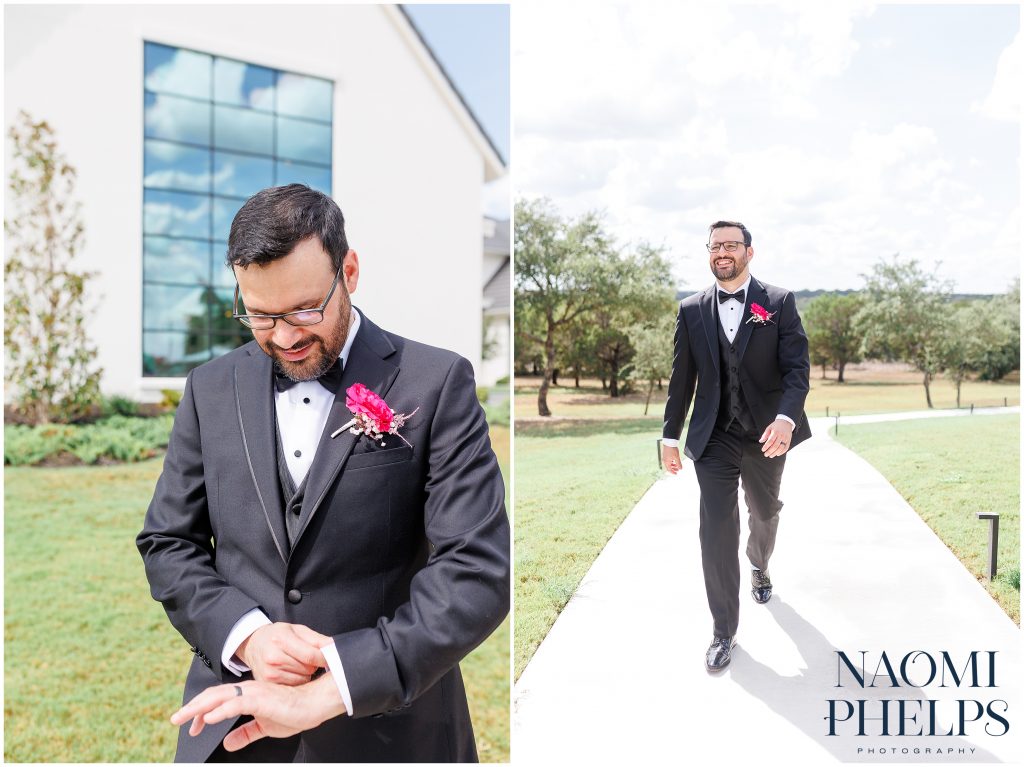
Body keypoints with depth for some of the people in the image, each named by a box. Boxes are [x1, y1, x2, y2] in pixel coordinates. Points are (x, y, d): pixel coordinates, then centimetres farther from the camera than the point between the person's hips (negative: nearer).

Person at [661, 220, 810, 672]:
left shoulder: (779, 303, -4)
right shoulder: (692, 309, 1)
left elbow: (797, 367, -10)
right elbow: (682, 378, 5)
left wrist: (787, 417, -27)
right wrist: (670, 436, 5)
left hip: (766, 434, 1)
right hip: (714, 437, 0)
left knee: (765, 512, 22)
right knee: (716, 530, -5)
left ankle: (759, 567, 56)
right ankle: (724, 630, 7)